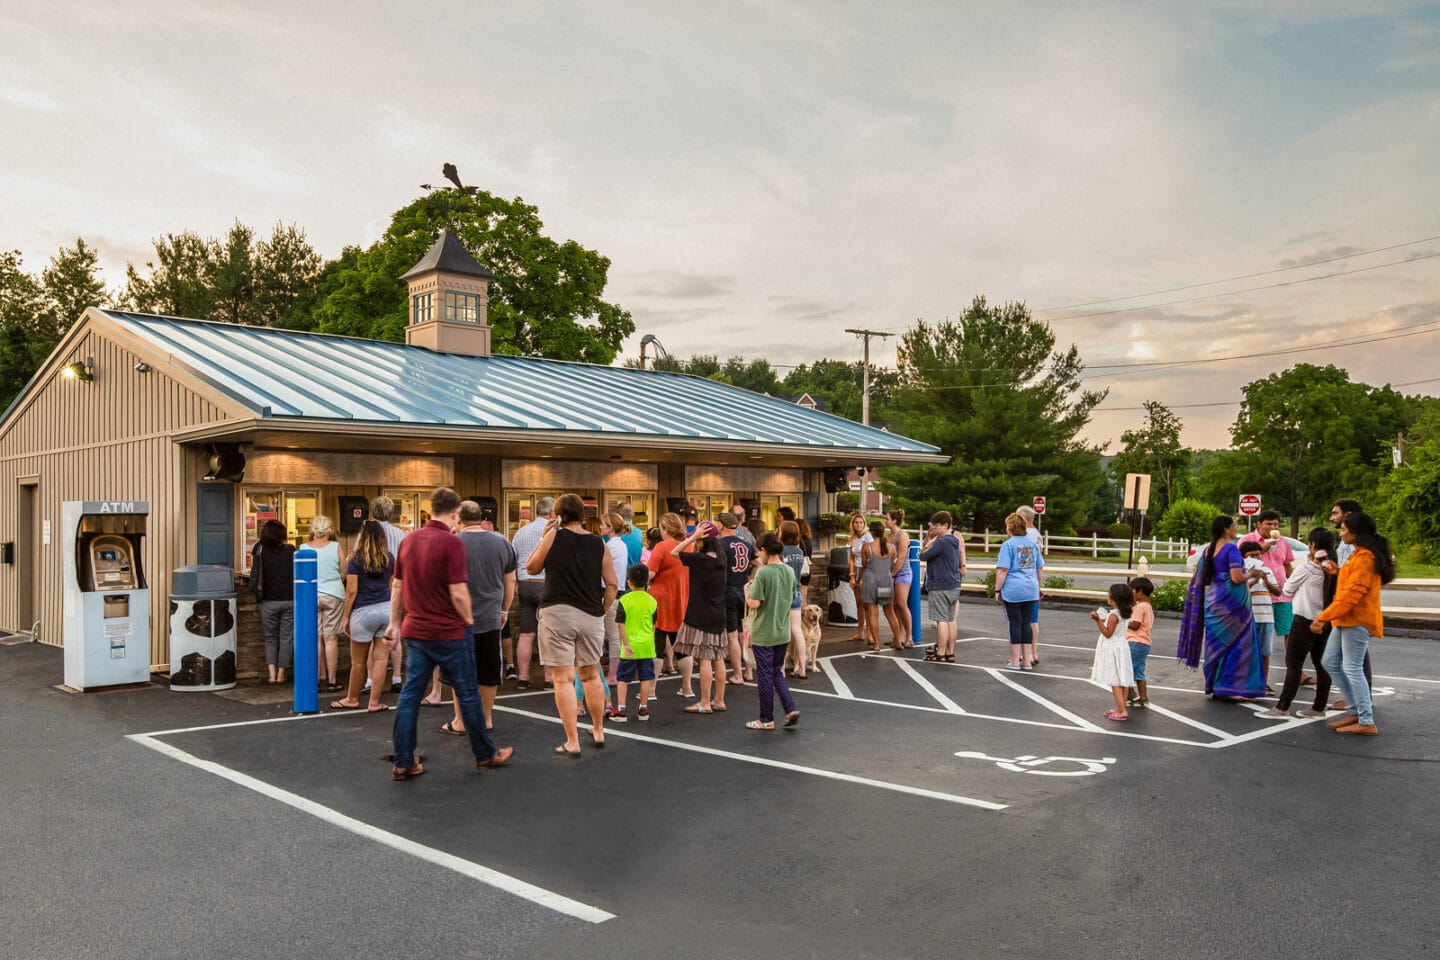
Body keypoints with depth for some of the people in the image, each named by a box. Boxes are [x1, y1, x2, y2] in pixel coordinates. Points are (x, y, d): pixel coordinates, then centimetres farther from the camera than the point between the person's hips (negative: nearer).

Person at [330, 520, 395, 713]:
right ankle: (374, 702, 8)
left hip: (364, 612, -3)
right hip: (386, 609, 3)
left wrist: (345, 617, 1)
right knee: (381, 659, 4)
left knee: (358, 661, 10)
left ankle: (352, 699, 25)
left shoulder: (356, 559, -5)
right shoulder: (389, 558, 6)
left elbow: (352, 590, -7)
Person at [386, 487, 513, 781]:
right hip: (448, 633, -6)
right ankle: (485, 755, 19)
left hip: (415, 631, 6)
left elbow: (397, 586, 12)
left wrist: (395, 622, 20)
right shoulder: (451, 542, -16)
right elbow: (458, 593, -19)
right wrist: (469, 619, -2)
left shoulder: (409, 540, 5)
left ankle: (402, 763, 9)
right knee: (468, 695, 7)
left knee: (410, 695, 8)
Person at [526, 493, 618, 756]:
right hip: (591, 616, 4)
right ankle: (598, 732, 29)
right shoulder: (598, 543, 6)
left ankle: (572, 742, -1)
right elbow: (612, 584, 5)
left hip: (557, 613, -4)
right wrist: (601, 611, 15)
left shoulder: (554, 536, -3)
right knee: (591, 675, 18)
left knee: (563, 679, 0)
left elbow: (532, 567, 8)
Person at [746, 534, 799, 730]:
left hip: (763, 634, -6)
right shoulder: (789, 571, 2)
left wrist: (748, 594, -1)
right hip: (783, 632, 6)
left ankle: (767, 720, 15)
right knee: (777, 672, 20)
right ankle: (790, 709, 7)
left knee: (765, 676, 5)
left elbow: (754, 603, -22)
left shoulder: (763, 573, -19)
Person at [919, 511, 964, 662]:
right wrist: (930, 537, 11)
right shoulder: (954, 541, 14)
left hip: (941, 587, -9)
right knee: (950, 620, 12)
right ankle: (950, 653, 17)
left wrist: (931, 540, -5)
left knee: (941, 620, -5)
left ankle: (940, 654, -2)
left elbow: (923, 556, -14)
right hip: (954, 586, 9)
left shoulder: (941, 542, -16)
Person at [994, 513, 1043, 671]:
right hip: (1031, 590, 5)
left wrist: (997, 590, -8)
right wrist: (1038, 587, 28)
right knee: (1026, 623, 10)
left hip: (1013, 590, -5)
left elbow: (1002, 570, -13)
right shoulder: (1032, 544, 10)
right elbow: (1040, 568, 17)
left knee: (1015, 623, 2)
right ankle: (1027, 661, 12)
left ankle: (1016, 661, 7)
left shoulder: (1008, 545, -8)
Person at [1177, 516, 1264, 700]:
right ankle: (1230, 688, -2)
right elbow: (1236, 578, -20)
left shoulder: (1207, 550, 11)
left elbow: (1201, 580, 15)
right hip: (1231, 601, -8)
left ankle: (1215, 686, 16)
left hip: (1212, 600, 8)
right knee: (1236, 643, -1)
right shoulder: (1231, 548, -12)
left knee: (1216, 643, 12)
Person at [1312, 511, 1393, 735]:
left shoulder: (1364, 557, -17)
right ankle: (1357, 709, 19)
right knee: (1331, 662, 13)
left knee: (1352, 669, -7)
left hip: (1357, 621, -10)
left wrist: (1323, 617, -21)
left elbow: (1351, 594, -22)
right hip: (1348, 620, 10)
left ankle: (1367, 722, -2)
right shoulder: (1359, 555, 16)